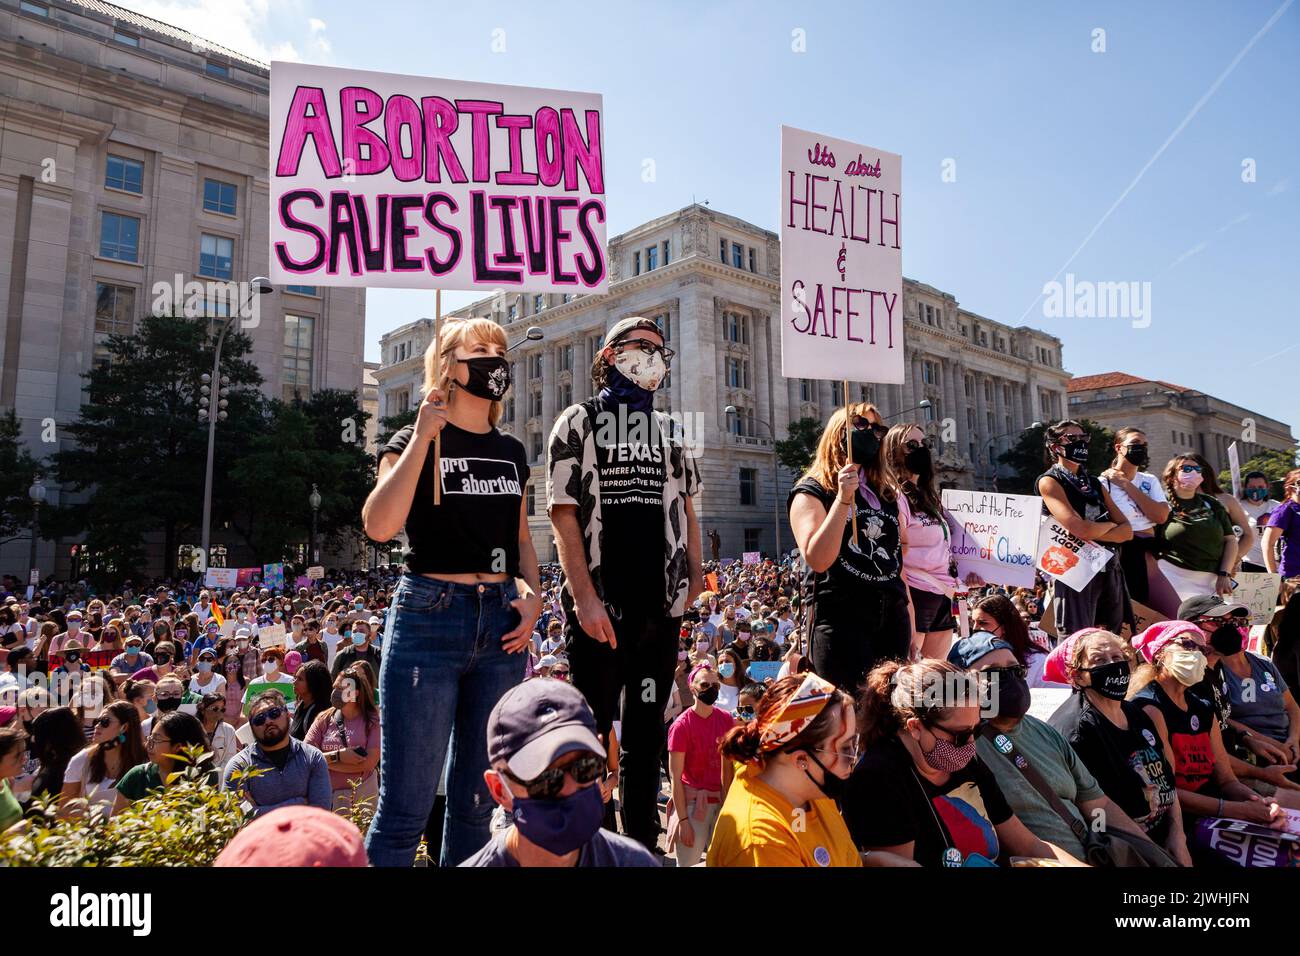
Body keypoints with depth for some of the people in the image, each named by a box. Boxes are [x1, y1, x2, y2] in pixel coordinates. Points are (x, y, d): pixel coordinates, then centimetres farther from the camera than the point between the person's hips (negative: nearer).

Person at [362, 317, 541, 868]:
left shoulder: (511, 452, 13)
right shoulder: (413, 441, -1)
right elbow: (380, 526, -17)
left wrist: (532, 594, 1)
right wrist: (424, 437, -16)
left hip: (501, 623, 5)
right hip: (430, 618, -5)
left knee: (476, 801, 14)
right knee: (406, 804, -1)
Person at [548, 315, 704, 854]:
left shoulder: (670, 431, 16)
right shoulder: (579, 421, 0)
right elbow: (563, 512, -8)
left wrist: (695, 574, 6)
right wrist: (584, 597, -15)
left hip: (662, 607, 5)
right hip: (599, 608, -5)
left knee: (646, 736, 13)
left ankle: (644, 847, 26)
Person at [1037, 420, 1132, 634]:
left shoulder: (1095, 483, 18)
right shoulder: (1049, 482, -4)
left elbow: (1127, 531, 8)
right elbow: (1081, 529, -18)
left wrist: (1092, 533, -10)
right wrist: (1111, 524, 2)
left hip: (1110, 571, 7)